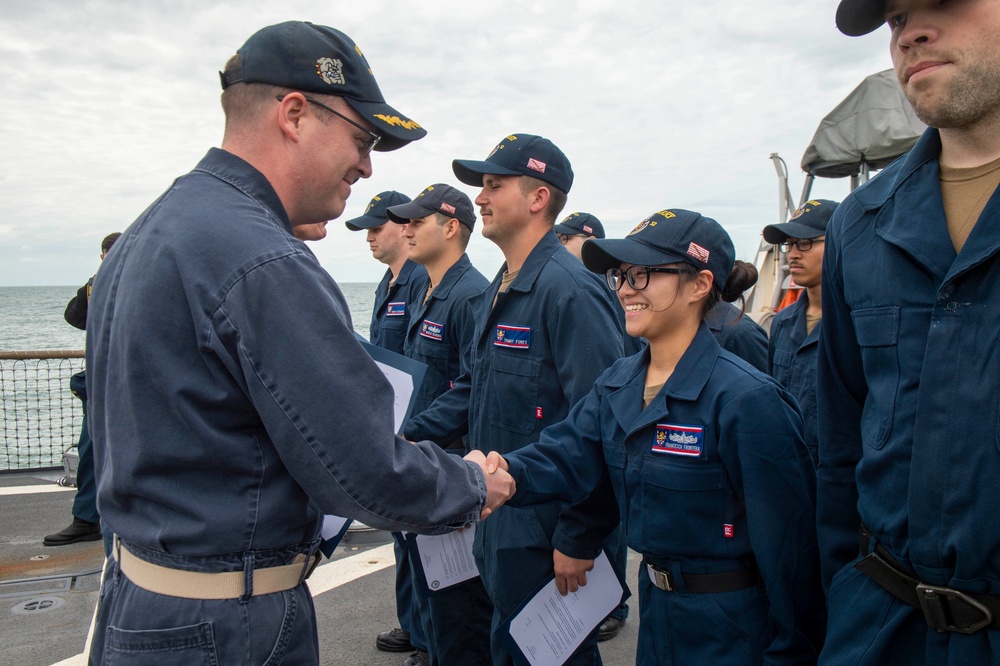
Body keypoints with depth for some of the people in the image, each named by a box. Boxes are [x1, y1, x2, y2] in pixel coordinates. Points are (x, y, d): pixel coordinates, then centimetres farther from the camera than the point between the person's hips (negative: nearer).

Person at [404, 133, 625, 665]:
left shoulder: (570, 289, -20)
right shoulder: (495, 294, 11)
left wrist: (579, 538, -22)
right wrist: (411, 436, 6)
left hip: (547, 532, -9)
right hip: (497, 519, 9)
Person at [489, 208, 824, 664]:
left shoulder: (747, 399, -23)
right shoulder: (617, 384, 1)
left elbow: (787, 542, -19)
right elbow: (565, 455, -9)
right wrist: (507, 472, -30)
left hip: (729, 627, -7)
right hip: (655, 608, 7)